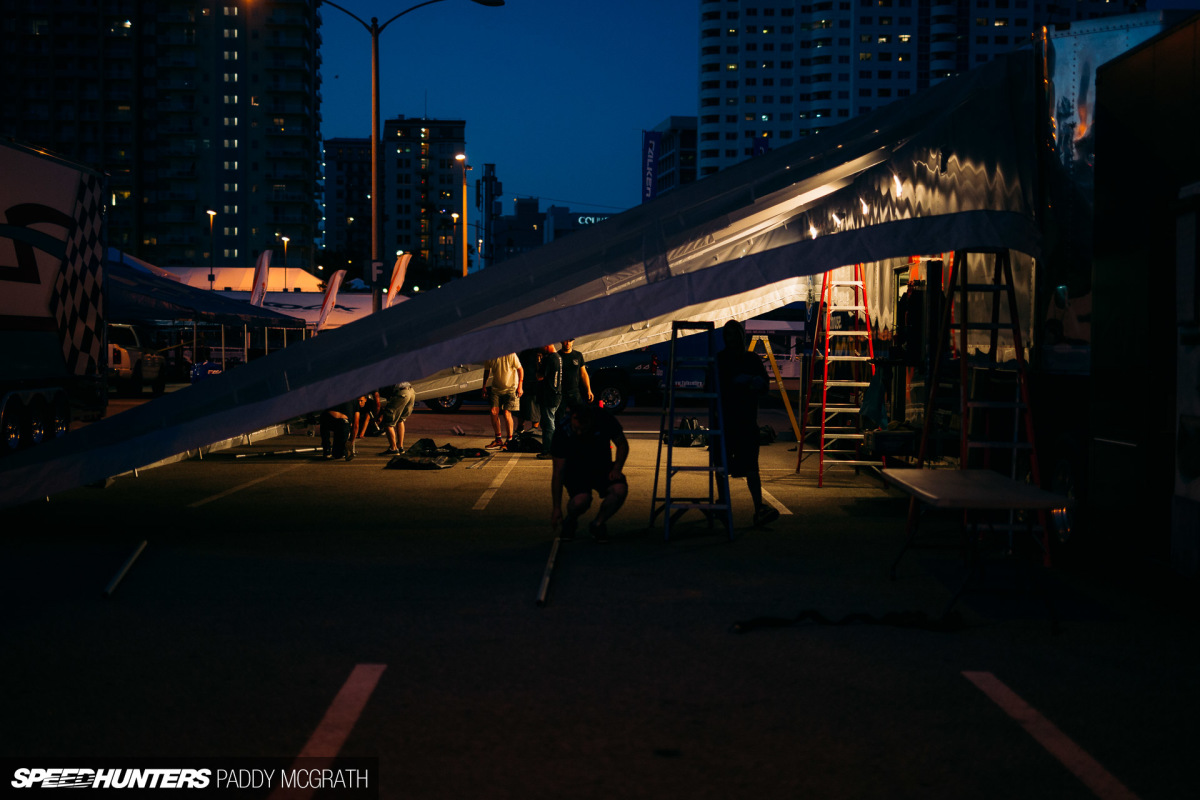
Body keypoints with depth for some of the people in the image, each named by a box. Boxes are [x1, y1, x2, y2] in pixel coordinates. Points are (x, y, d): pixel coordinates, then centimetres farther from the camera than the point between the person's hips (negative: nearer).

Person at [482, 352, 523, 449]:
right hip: (496, 388, 4)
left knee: (507, 414, -10)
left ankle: (509, 440, 4)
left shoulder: (511, 355, -18)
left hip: (510, 388, -4)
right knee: (494, 412, -6)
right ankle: (498, 440, 8)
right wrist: (484, 386, 12)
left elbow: (520, 369, -8)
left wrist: (519, 386, -12)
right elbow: (487, 370, 13)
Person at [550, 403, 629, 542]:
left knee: (620, 489, -30)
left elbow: (622, 444, 0)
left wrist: (617, 468, -17)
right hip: (575, 471, -2)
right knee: (581, 499, -34)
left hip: (602, 468, 2)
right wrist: (556, 508, -18)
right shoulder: (563, 433, -22)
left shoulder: (605, 420, -20)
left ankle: (598, 523, -2)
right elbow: (558, 472, -17)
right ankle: (570, 521, 3)